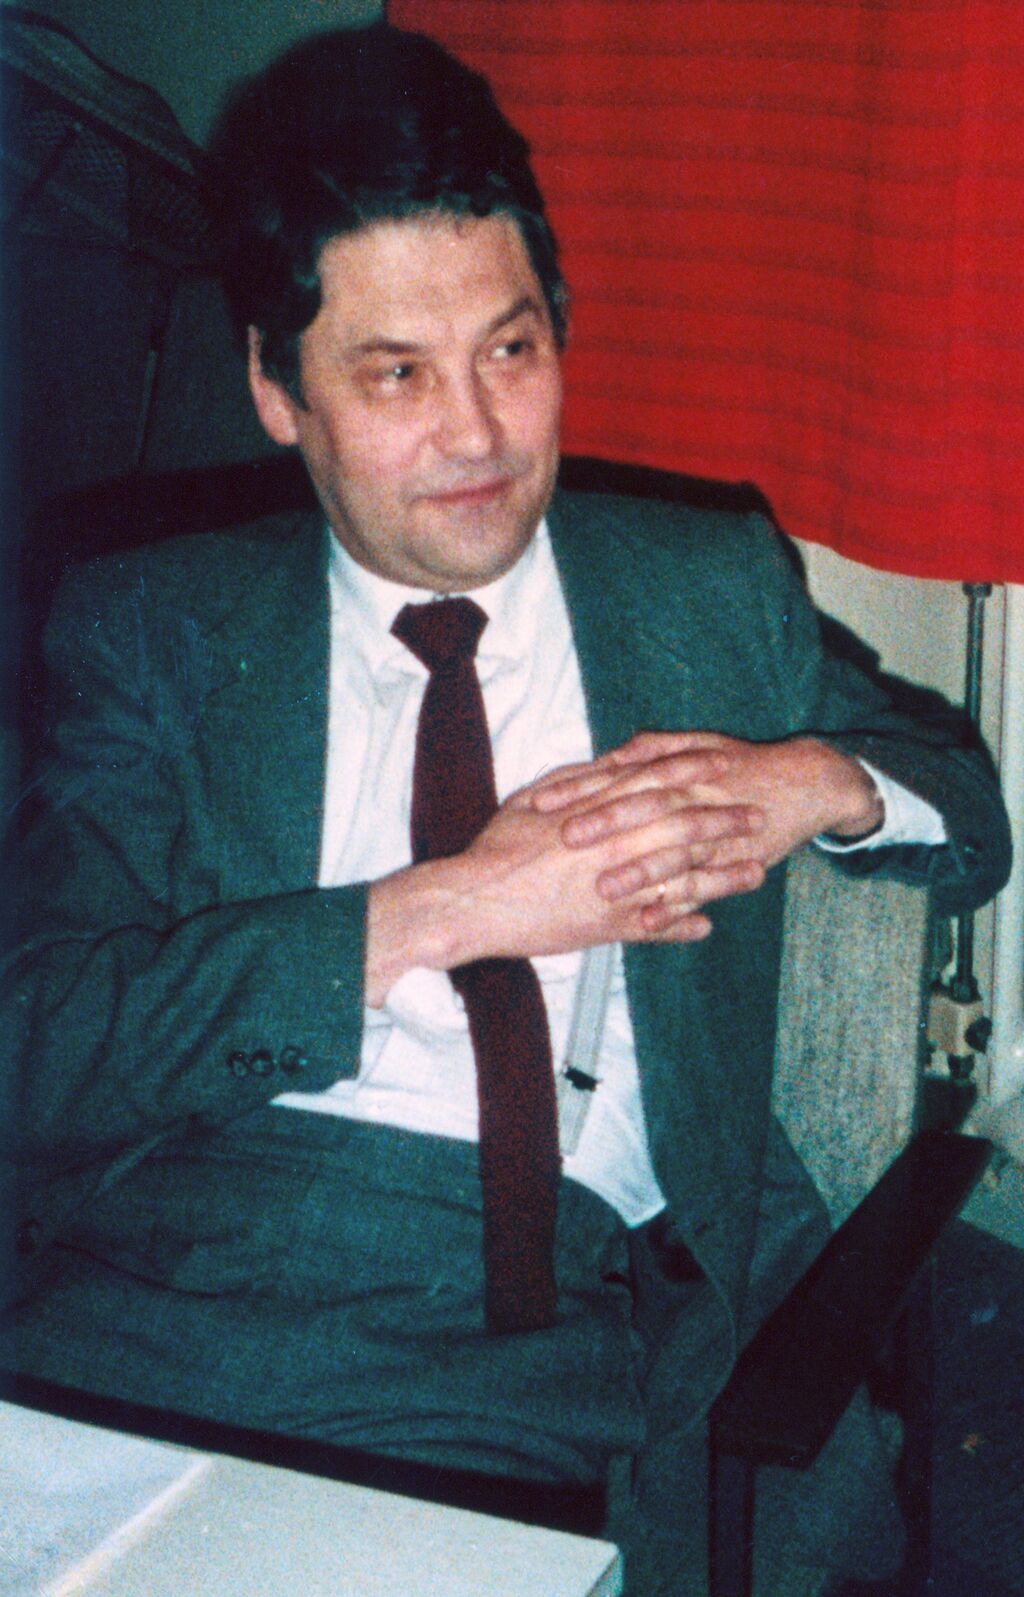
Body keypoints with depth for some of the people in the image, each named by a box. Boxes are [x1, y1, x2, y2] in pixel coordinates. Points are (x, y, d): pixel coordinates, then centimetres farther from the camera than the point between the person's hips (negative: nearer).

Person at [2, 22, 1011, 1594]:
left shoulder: (717, 589, 14)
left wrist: (819, 783, -1)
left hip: (531, 1347, 1)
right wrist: (440, 911, -11)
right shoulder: (151, 627, 9)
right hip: (151, 1298, 0)